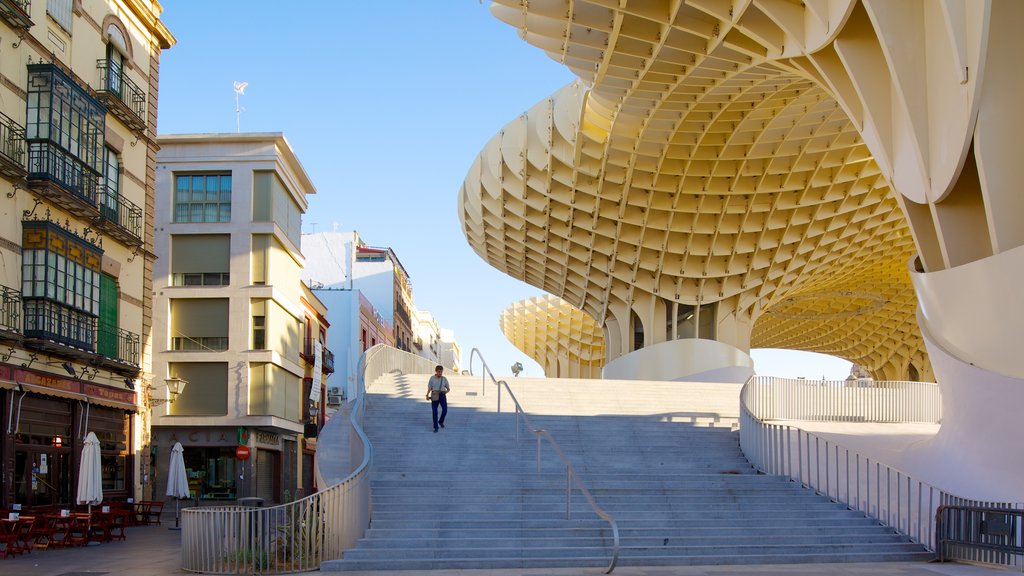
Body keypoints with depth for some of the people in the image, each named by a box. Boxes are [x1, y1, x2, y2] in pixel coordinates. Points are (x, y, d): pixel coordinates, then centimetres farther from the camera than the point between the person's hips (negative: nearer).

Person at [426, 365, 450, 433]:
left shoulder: (444, 379, 7)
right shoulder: (432, 378, 3)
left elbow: (448, 388, 13)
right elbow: (429, 388, 3)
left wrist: (446, 392, -10)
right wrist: (427, 395, -13)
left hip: (442, 395, 1)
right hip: (434, 396, -1)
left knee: (445, 409, -14)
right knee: (434, 411, -5)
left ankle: (441, 421, 16)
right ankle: (435, 427, 6)